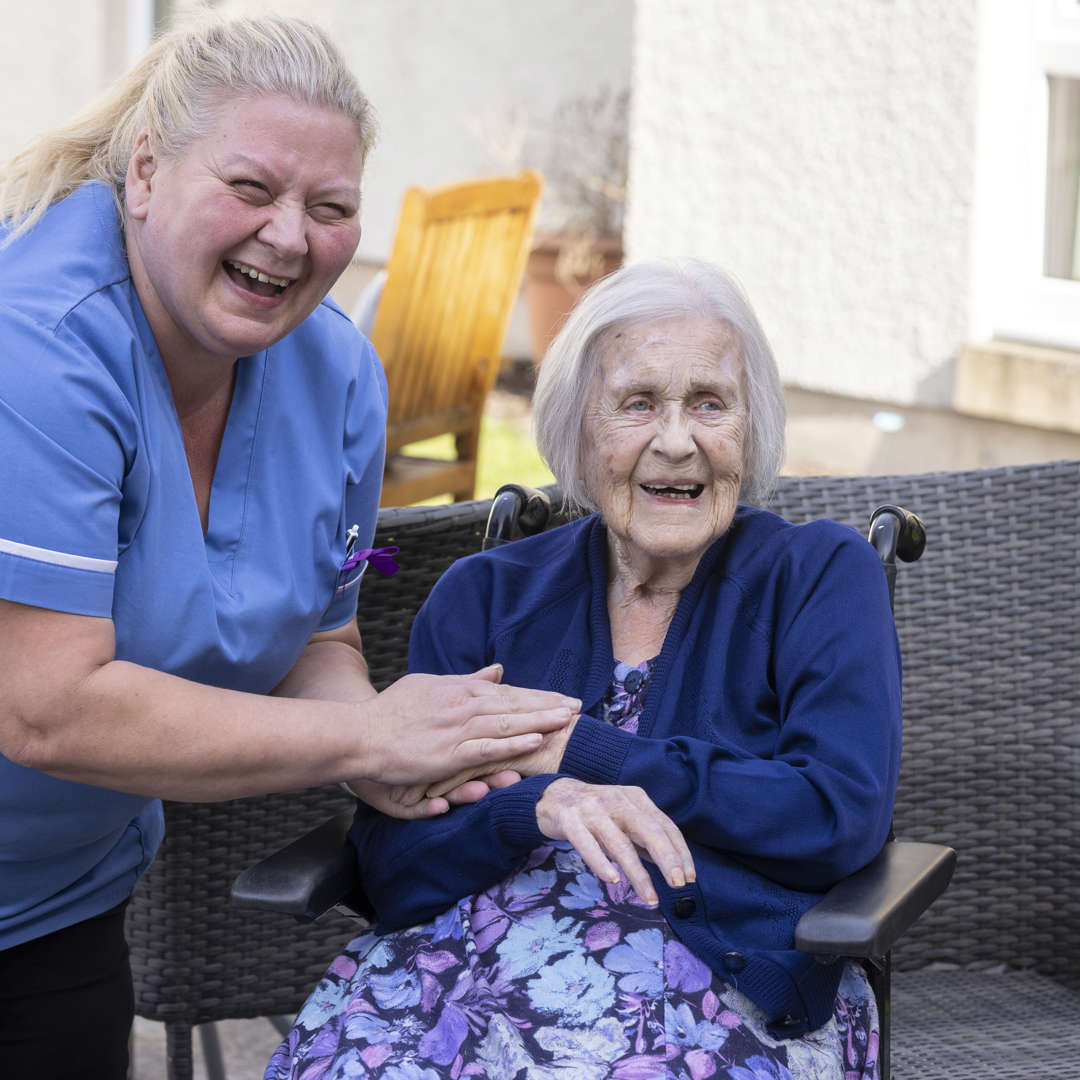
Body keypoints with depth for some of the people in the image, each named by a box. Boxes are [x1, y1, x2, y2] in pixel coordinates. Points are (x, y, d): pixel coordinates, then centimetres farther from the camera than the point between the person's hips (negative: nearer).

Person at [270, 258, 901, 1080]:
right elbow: (392, 862, 4)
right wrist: (541, 806, -18)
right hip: (472, 944, 3)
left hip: (720, 966, -2)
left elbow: (842, 816, -8)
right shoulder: (482, 597, 13)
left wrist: (577, 752, -5)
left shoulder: (821, 575, 8)